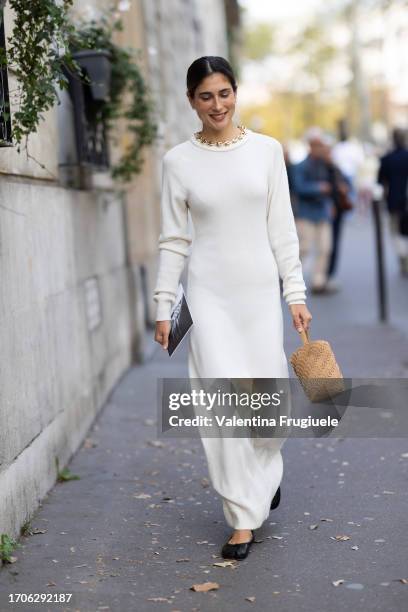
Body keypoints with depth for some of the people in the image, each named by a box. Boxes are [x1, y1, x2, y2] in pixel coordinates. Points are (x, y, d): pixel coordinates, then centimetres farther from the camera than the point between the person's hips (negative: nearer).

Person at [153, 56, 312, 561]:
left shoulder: (266, 150, 3)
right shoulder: (178, 161, 0)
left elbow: (282, 229, 4)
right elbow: (173, 240, 2)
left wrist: (296, 293, 1)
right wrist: (163, 306, 0)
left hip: (260, 290, 1)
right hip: (208, 294, -1)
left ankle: (266, 470, 40)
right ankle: (243, 518, 5)